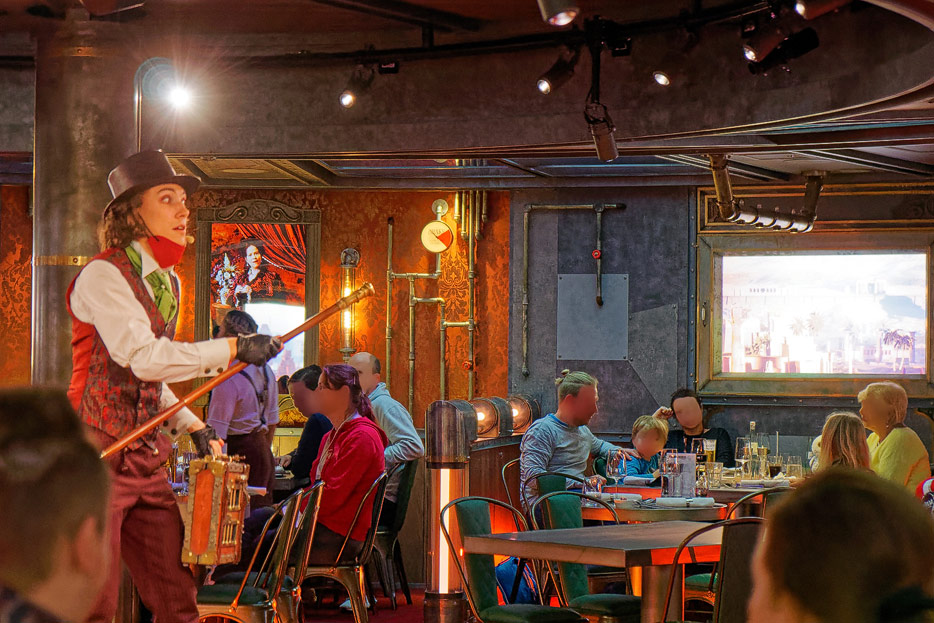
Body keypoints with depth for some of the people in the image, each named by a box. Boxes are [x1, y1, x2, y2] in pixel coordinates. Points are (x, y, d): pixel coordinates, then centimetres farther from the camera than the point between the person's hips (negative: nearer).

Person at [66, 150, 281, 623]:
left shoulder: (167, 283, 15)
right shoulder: (103, 275, -12)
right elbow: (143, 357, -24)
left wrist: (192, 426, 13)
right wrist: (234, 349, -21)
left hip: (145, 460, 8)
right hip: (98, 457, -8)